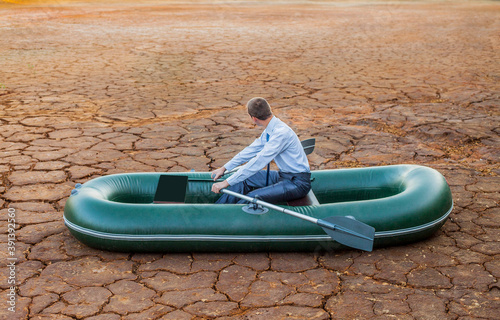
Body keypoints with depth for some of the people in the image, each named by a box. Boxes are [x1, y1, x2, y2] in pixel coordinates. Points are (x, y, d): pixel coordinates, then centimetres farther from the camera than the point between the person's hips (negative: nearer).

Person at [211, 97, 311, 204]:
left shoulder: (281, 133, -26)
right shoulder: (269, 130, 4)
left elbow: (259, 162, -28)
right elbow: (251, 150, 16)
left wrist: (227, 182, -26)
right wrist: (224, 168, 15)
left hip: (298, 183, -9)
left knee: (253, 197, -24)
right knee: (243, 181, 2)